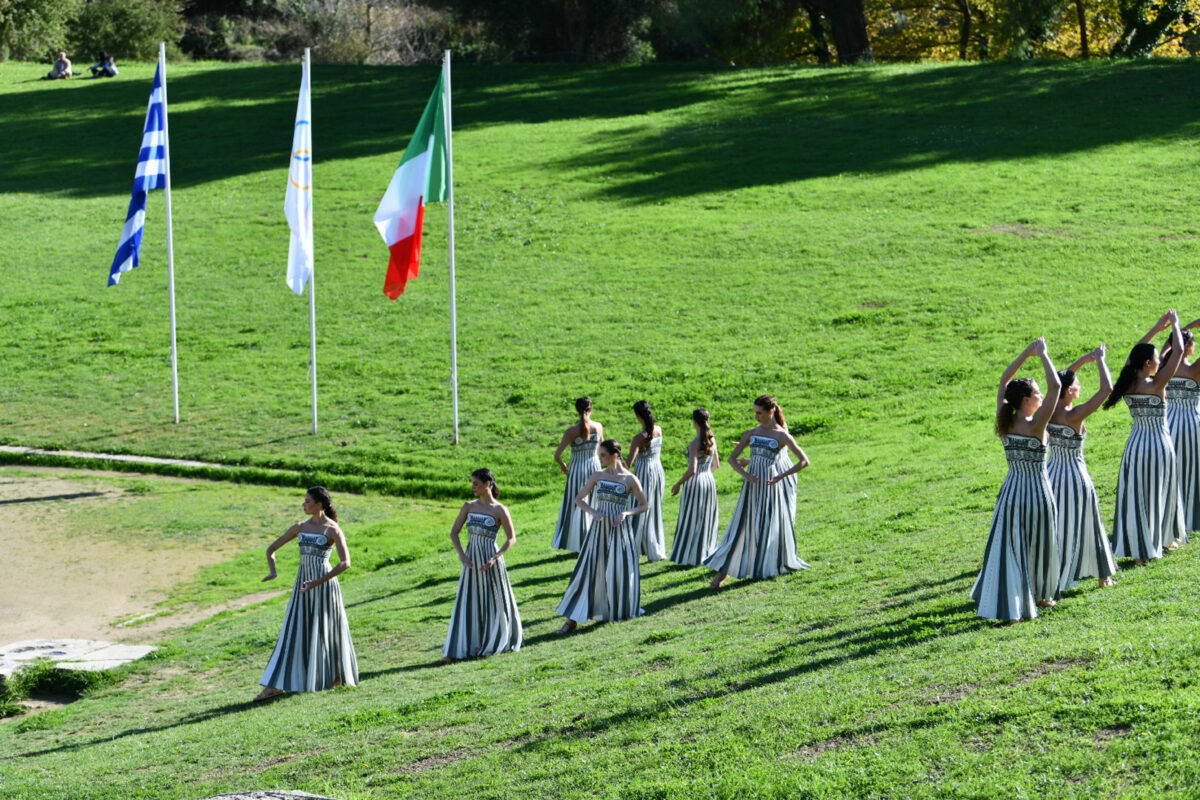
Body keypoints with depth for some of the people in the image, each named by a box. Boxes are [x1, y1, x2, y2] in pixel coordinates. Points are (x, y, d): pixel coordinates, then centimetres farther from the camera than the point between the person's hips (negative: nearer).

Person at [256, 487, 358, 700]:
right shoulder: (300, 527, 10)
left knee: (328, 629, 4)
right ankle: (275, 685, -2)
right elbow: (271, 549, 14)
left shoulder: (333, 530, -7)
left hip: (325, 584, -5)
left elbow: (345, 563, -17)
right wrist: (273, 572, -6)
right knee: (292, 632, 1)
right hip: (303, 583, 5)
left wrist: (319, 582, -25)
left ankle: (339, 674, 26)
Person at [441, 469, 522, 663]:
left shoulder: (499, 511, -7)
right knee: (466, 604, 1)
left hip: (490, 561, -4)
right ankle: (455, 650, -1)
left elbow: (511, 539, -5)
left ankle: (506, 640, 30)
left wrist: (495, 558, -17)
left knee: (496, 602, 8)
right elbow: (454, 532, 7)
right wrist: (461, 553, -9)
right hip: (471, 561, 4)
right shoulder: (469, 507, 5)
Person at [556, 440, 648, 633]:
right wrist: (592, 512, -9)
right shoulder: (597, 476, 4)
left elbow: (644, 505, 3)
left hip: (619, 530, -2)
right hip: (598, 529, 2)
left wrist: (626, 513, -14)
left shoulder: (630, 479, -3)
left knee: (619, 570, 2)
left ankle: (623, 609, 27)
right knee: (589, 571, -1)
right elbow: (579, 499, 10)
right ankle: (572, 619, 1)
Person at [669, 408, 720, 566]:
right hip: (709, 481, 7)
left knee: (692, 520, 4)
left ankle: (692, 558, 8)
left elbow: (692, 470, -25)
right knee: (706, 519, 16)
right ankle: (706, 554, 24)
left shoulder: (695, 444, -20)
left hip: (695, 482, -7)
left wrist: (678, 484, -14)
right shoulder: (712, 440, 1)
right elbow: (716, 465, 12)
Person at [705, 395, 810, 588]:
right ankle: (722, 573, -3)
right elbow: (732, 458, 10)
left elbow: (804, 461, -8)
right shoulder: (751, 433, 8)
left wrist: (780, 476, -15)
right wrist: (745, 473, -10)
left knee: (771, 527, 3)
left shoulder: (782, 435, -5)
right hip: (752, 485, 4)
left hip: (771, 487, -4)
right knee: (741, 526, -1)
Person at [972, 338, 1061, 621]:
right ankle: (1039, 595, 27)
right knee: (1036, 545, 12)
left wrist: (1026, 353, 10)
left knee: (1006, 545, 8)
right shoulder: (1035, 425, -19)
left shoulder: (1004, 422, -4)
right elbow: (1055, 386, -23)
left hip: (1011, 490, 5)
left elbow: (1004, 381, 9)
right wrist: (1042, 354, -13)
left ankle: (1004, 601, 10)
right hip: (1036, 490, -5)